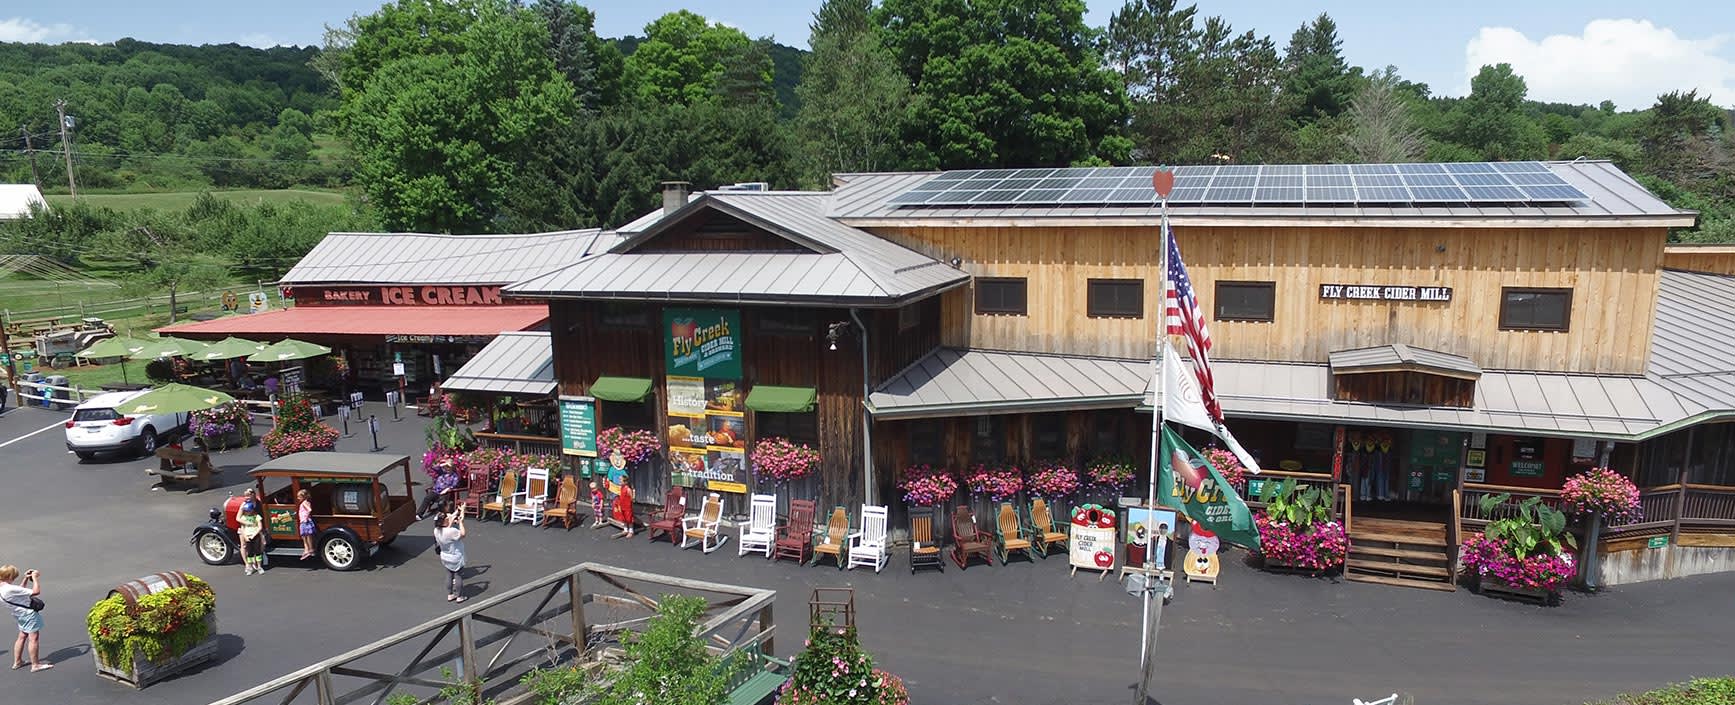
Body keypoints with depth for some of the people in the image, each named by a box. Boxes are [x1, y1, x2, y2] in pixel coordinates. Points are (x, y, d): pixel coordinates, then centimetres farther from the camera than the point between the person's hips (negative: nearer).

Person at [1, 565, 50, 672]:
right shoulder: (11, 589, -29)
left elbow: (21, 590, 19)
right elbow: (36, 591, -28)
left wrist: (26, 578, 10)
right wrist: (35, 578, -16)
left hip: (21, 614, 10)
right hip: (29, 614, -10)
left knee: (22, 637, 22)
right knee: (34, 638, -4)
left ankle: (17, 662, 32)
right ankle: (35, 665, 0)